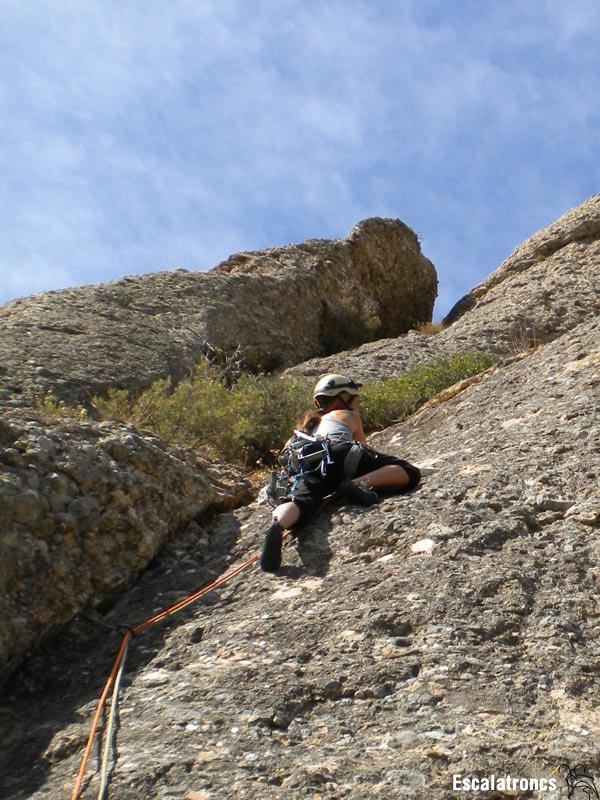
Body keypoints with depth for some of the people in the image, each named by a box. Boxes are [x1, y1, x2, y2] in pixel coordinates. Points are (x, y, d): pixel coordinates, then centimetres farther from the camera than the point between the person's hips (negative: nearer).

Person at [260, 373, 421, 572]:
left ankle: (277, 526, -61)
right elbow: (363, 446, 45)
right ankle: (360, 483, -29)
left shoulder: (310, 424, 44)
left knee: (300, 501, -24)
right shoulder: (350, 415, 34)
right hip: (339, 454, -3)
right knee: (410, 473, -3)